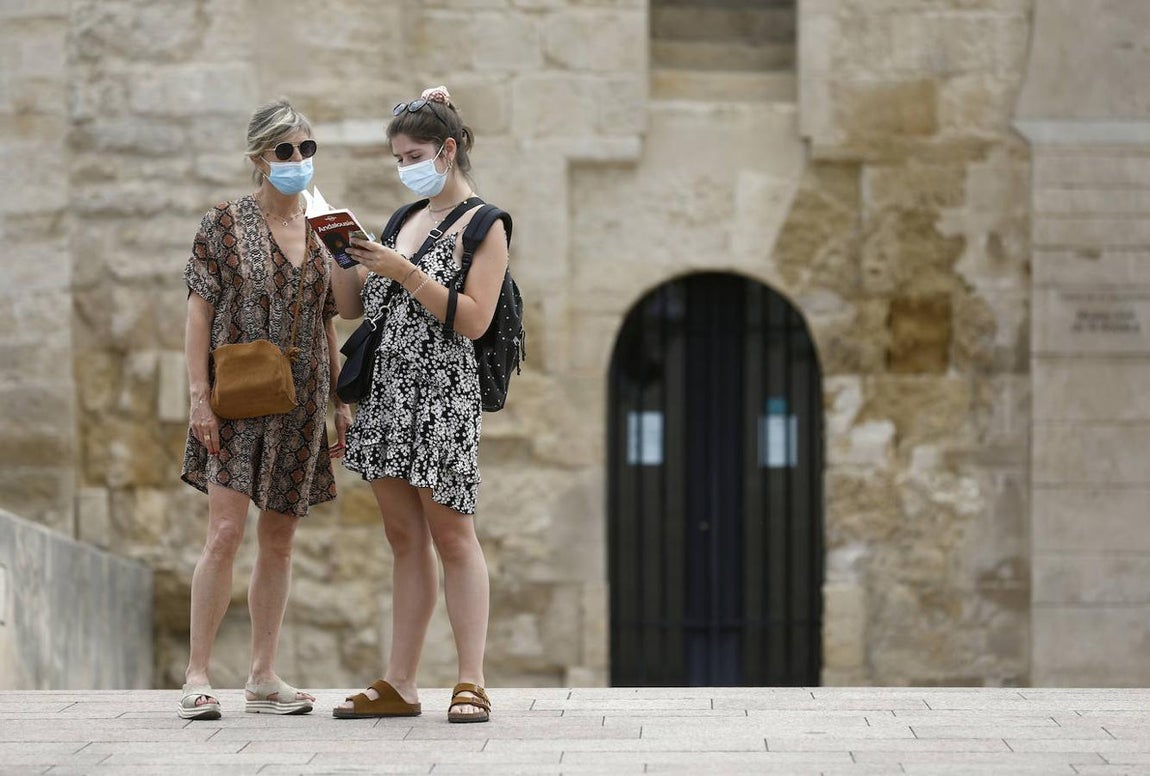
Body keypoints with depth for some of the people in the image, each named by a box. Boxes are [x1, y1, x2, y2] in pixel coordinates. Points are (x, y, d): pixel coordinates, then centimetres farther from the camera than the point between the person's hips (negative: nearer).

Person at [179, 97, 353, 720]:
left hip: (300, 406, 5)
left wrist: (341, 401, 12)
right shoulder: (225, 224, -3)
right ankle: (197, 676, -9)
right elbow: (199, 312, -5)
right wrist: (199, 396, -12)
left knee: (279, 540, 7)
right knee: (226, 531, -14)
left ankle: (263, 677, 13)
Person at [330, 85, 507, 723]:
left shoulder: (482, 226, -3)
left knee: (451, 536, -7)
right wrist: (344, 255, 2)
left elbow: (473, 320, -13)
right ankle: (399, 685, 6)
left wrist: (404, 272, -17)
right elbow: (352, 306, 20)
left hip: (442, 390, -7)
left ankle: (471, 683, -6)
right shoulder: (406, 220, 19)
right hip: (387, 388, 7)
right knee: (404, 539, 6)